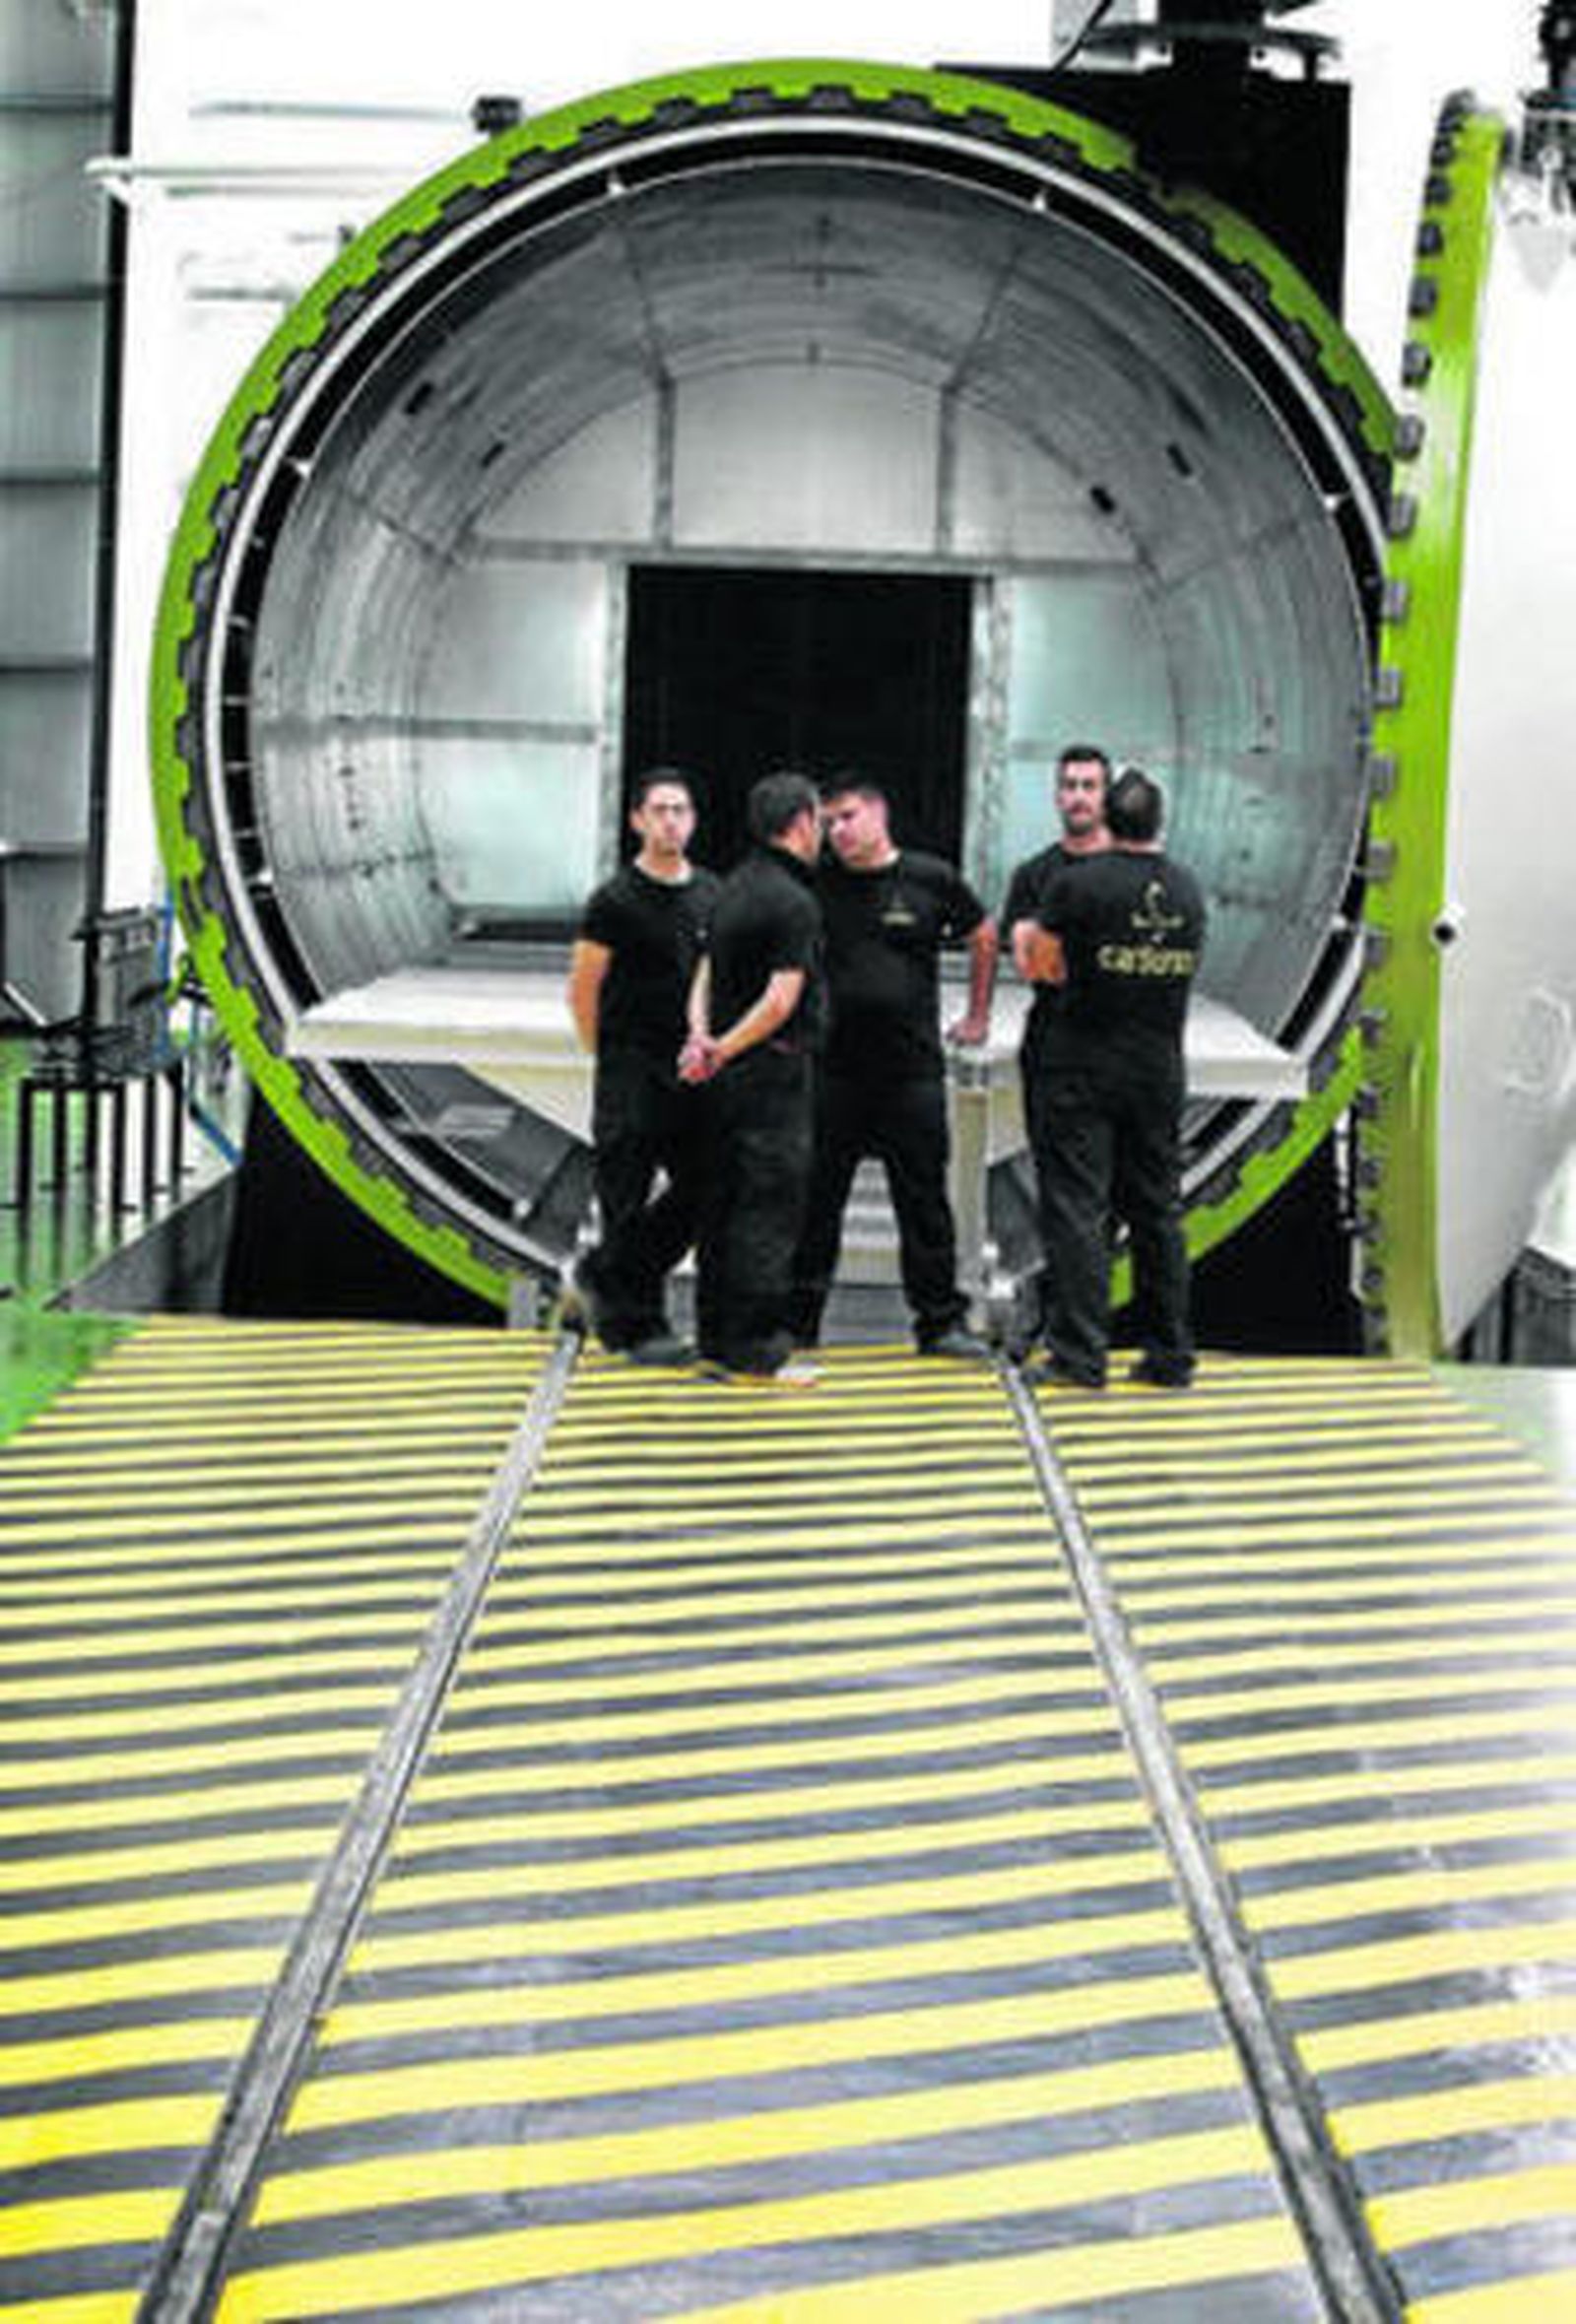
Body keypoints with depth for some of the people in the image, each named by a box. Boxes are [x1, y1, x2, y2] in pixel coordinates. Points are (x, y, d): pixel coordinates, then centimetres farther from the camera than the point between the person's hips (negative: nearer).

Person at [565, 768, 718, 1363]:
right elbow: (583, 989, -4)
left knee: (700, 1188, 7)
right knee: (628, 1198, -2)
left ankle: (604, 1276, 24)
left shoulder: (712, 895, 10)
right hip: (631, 1074, -6)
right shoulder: (614, 901, -6)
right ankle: (633, 1323, 6)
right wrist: (611, 1060, -2)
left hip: (692, 1070, 6)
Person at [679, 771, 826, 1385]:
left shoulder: (735, 887, 13)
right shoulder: (792, 902, -15)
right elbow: (781, 1000, -20)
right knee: (770, 1211, -5)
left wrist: (702, 1037, -2)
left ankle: (716, 1340, 17)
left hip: (729, 1074, 9)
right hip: (773, 1071, -9)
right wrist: (722, 1051, -12)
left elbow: (705, 973, 13)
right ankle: (754, 1351, -3)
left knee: (723, 1205, 12)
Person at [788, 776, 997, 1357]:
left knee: (924, 1197, 3)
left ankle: (941, 1320, 10)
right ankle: (798, 1320, 12)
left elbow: (983, 938, 16)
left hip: (913, 1067, -1)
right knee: (815, 1198, 3)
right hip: (833, 1065, 1)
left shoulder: (932, 880, 1)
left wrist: (977, 1015, 18)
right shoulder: (816, 884, 3)